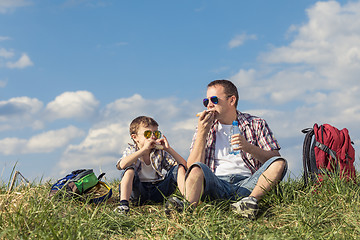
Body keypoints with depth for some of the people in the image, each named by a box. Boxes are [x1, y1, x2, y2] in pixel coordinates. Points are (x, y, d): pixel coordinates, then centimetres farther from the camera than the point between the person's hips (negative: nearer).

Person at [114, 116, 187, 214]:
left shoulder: (161, 152, 8)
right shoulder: (131, 150, 2)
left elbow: (184, 165, -3)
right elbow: (121, 165, -25)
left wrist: (168, 149, -13)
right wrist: (144, 149, -26)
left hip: (158, 191, 2)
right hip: (139, 192, -2)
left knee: (179, 168, -11)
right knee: (129, 170, -27)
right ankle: (123, 204, -41)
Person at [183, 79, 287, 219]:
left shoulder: (256, 124, 14)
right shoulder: (206, 128, 18)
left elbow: (275, 158, 3)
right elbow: (192, 166, 7)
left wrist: (248, 147, -14)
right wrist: (201, 134, -3)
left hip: (247, 184, 0)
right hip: (217, 184, 0)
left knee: (280, 163, -25)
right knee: (197, 169, -31)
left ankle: (251, 200, -44)